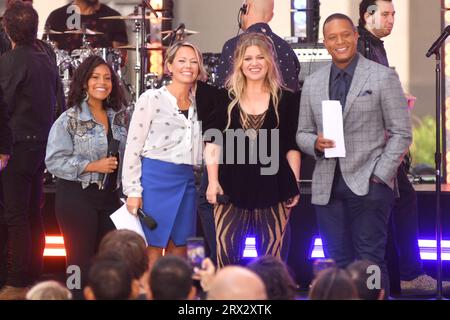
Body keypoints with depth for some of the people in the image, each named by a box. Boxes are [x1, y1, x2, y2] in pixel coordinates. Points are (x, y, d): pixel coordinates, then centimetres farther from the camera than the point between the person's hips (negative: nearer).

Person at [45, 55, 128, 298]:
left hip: (110, 196, 5)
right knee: (82, 262, -1)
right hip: (77, 197, -5)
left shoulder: (119, 118, 9)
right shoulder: (69, 120, -7)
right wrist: (92, 166, -18)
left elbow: (127, 154, 19)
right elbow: (54, 160, -13)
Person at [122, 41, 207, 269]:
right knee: (153, 254, -5)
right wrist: (133, 191, -10)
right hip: (156, 180, -5)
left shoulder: (197, 104, 13)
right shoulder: (151, 99, -2)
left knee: (178, 254, 7)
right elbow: (133, 147, -5)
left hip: (186, 182, 5)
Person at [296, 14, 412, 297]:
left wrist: (380, 175, -9)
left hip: (369, 184, -4)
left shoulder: (383, 77, 0)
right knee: (337, 262, 4)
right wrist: (316, 143, -6)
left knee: (370, 261, -5)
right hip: (328, 186, 4)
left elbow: (401, 133, -1)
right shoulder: (313, 84, 13)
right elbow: (303, 133, 18)